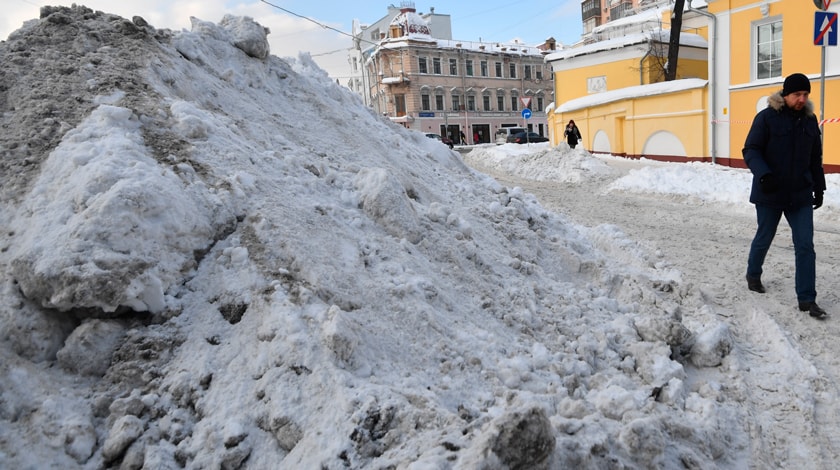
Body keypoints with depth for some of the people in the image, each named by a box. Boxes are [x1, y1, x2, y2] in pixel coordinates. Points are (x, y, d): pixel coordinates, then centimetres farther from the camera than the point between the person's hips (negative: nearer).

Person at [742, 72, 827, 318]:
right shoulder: (766, 117, -8)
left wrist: (819, 187, 17)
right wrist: (763, 174, -28)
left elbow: (815, 158, 17)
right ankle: (753, 275, 37)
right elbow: (750, 150, -12)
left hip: (801, 196, 4)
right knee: (764, 239, 11)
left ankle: (807, 299, 3)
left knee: (805, 246, -1)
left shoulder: (809, 119, 8)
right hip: (770, 195, -4)